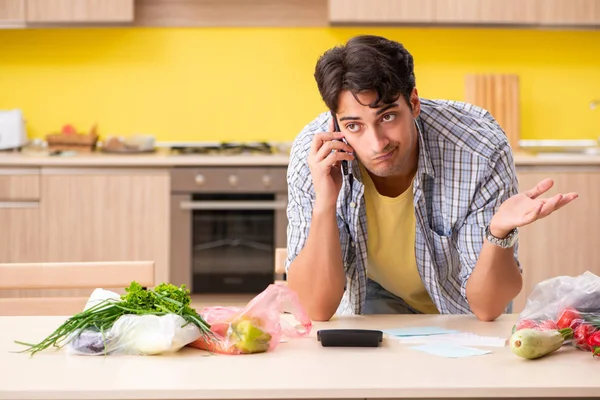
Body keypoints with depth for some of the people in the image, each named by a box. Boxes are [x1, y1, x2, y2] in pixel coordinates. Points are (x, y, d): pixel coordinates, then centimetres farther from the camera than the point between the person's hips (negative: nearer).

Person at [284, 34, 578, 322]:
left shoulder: (481, 152, -30)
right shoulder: (311, 157, -25)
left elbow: (486, 308, -23)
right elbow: (315, 309, -25)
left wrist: (499, 232, -43)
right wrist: (324, 203, -37)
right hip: (375, 301, 0)